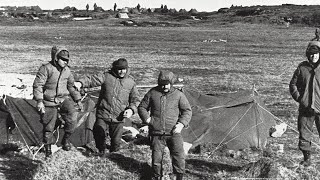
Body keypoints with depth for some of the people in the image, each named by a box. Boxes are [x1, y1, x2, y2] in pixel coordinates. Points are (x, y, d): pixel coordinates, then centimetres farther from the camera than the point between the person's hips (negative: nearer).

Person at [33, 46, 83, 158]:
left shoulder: (67, 71, 6)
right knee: (48, 127, 3)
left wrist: (78, 100, 20)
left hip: (64, 99, 4)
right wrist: (39, 101, -23)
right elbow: (37, 85, -14)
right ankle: (48, 148, 26)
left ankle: (66, 140, 2)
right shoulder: (46, 69, -12)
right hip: (49, 102, -4)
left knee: (72, 118, -20)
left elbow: (71, 87, 20)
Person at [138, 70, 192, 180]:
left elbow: (187, 110, 6)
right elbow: (142, 107, 12)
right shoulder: (152, 93, 3)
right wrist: (147, 119, -5)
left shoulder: (178, 95, 1)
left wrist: (182, 123, -9)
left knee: (179, 156, -8)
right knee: (157, 157, 7)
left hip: (173, 133, -1)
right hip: (157, 134, 1)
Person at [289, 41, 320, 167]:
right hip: (305, 108, 2)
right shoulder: (302, 68, 3)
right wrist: (299, 98, 0)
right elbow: (293, 84, 11)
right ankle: (307, 159, 20)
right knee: (304, 135, 6)